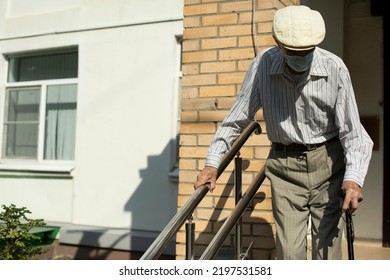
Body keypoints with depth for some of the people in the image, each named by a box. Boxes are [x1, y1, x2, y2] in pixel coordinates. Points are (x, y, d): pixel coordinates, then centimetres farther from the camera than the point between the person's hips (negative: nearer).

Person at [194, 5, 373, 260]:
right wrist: (212, 163, -8)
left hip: (328, 163, 0)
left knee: (328, 247, 3)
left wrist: (354, 178, -29)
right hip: (284, 166, 1)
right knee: (289, 250, -1)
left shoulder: (335, 68, -15)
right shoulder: (263, 65, -12)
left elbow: (352, 131, -14)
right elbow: (237, 119, -3)